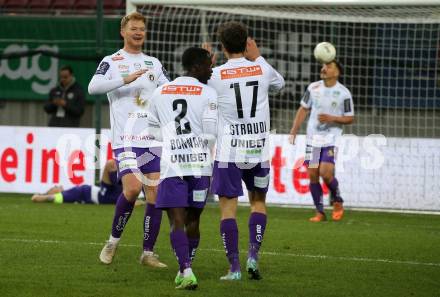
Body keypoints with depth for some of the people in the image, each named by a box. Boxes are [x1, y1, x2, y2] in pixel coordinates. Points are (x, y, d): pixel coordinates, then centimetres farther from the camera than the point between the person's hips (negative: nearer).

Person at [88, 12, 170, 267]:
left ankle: (148, 253, 5)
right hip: (126, 138, -5)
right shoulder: (112, 62, 4)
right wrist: (125, 79, -23)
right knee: (133, 187, -21)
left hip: (153, 139, 5)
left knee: (156, 194, -3)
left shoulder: (154, 63, 19)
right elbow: (93, 87, -13)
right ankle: (113, 241, -2)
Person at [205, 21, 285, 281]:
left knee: (228, 207, 2)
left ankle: (234, 267, -3)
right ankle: (253, 254, 4)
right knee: (258, 201, 19)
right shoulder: (262, 70, 0)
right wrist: (258, 57, 28)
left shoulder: (215, 75, -7)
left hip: (228, 152, -2)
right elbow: (280, 84, 23)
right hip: (259, 150, 2)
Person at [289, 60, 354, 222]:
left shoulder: (343, 93, -7)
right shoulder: (313, 87, 3)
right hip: (313, 138, 3)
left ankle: (337, 201, 11)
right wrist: (294, 131, 5)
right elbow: (303, 109, 12)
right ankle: (320, 212, 10)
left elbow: (350, 118, -1)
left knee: (326, 173, -17)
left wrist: (332, 118, -18)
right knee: (313, 175, -1)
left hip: (332, 139, -3)